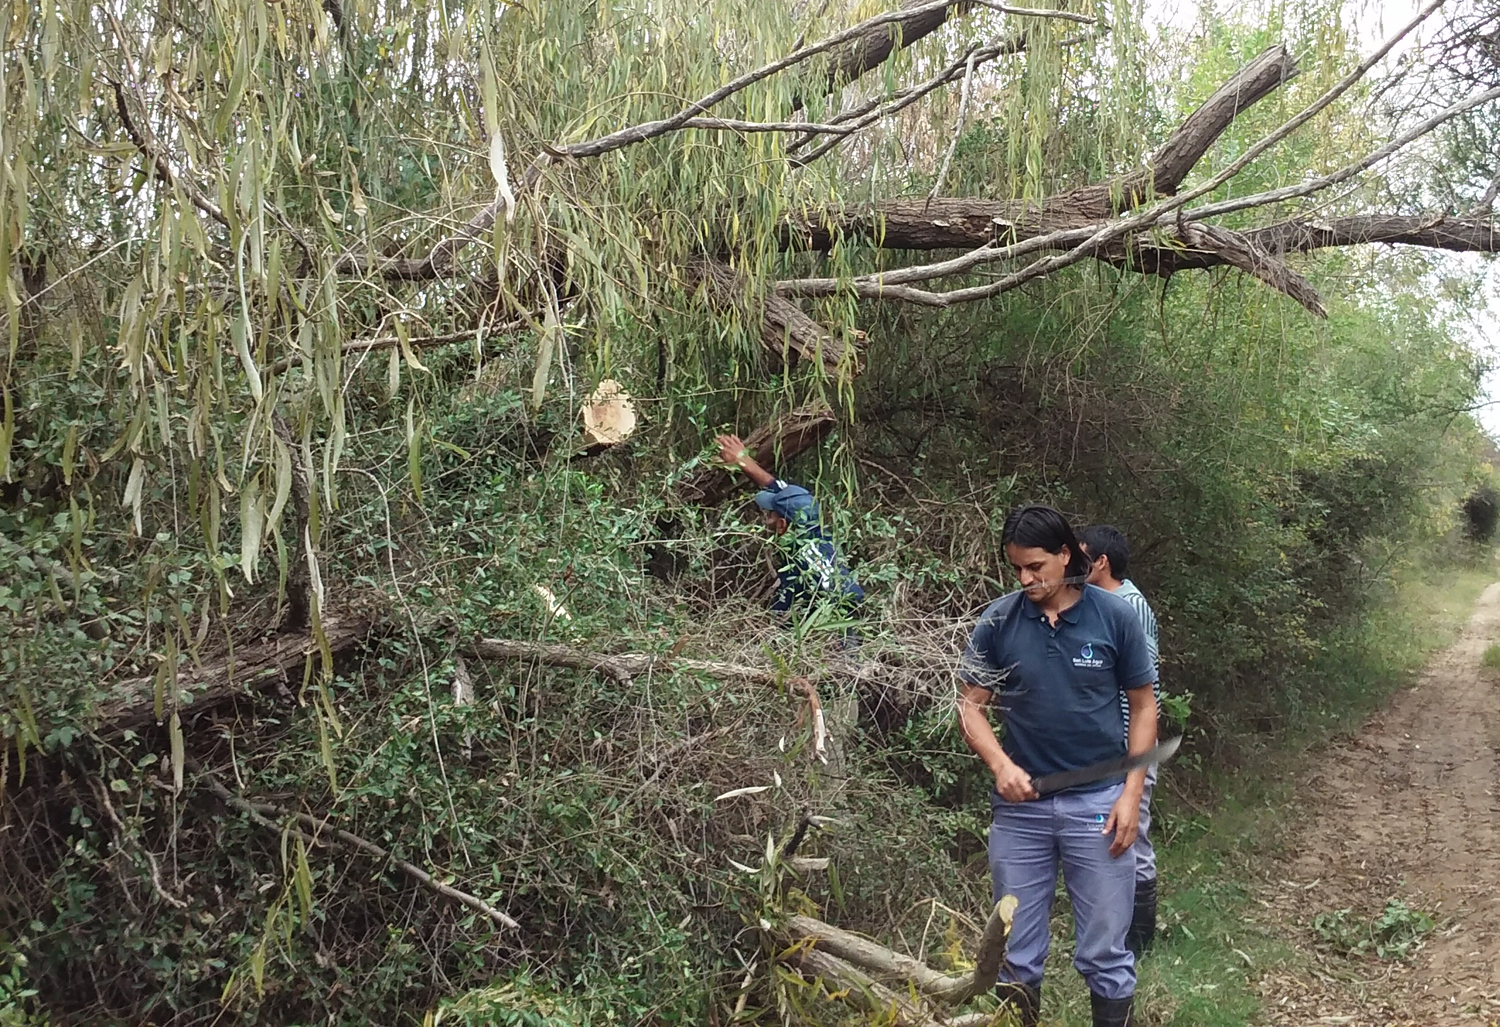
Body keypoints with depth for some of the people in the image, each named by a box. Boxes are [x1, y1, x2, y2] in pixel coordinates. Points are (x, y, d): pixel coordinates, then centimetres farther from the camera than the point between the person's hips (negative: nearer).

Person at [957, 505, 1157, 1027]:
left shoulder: (1115, 616, -6)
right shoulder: (998, 621, -4)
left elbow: (1143, 705, 1)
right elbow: (971, 705, 2)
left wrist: (1131, 793, -5)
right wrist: (1001, 765, -16)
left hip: (1097, 802, -1)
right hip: (1020, 805, 1)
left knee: (1105, 952, 8)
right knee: (1015, 952, 12)